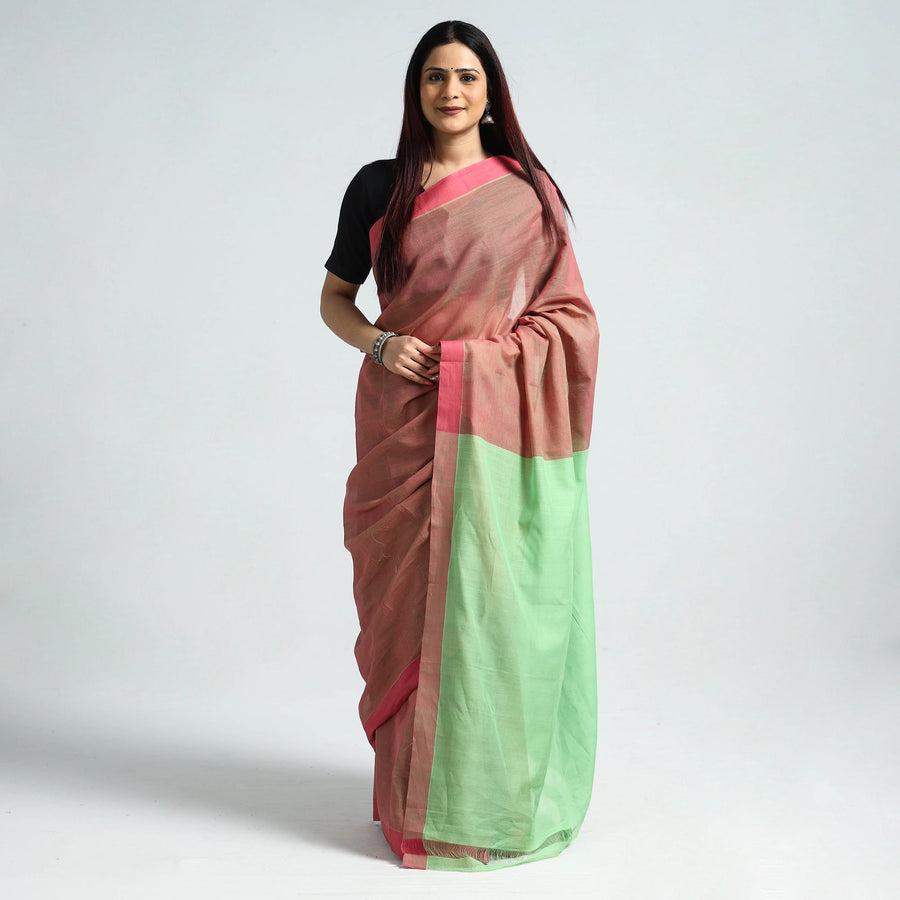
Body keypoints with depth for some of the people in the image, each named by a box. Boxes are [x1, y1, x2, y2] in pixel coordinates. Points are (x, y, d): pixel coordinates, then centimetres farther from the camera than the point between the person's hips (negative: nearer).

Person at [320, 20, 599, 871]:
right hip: (404, 420, 1)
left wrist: (485, 355, -10)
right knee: (408, 597, 3)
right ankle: (416, 796, 18)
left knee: (493, 598, -2)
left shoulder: (526, 190, 6)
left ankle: (492, 794, 15)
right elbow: (334, 297, 13)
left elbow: (569, 312, 6)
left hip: (498, 420, -1)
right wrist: (379, 343, -7)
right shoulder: (378, 186, 9)